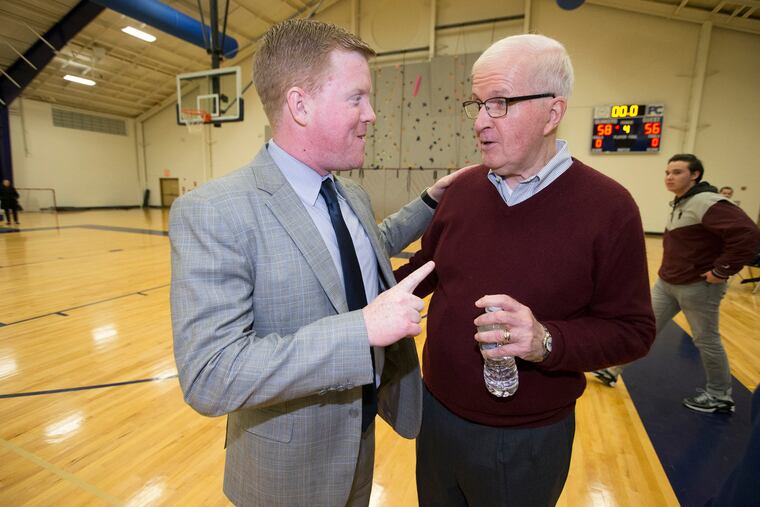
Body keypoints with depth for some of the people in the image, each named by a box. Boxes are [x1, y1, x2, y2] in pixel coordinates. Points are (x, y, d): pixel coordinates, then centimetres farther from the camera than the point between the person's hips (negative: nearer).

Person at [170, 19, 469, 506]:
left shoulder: (354, 194, -3)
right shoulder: (210, 213, -27)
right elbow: (208, 376, -31)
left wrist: (430, 201, 9)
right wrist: (362, 328, -36)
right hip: (288, 466, -6)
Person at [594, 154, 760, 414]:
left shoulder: (708, 203, -20)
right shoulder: (679, 204, 9)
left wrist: (721, 271, -23)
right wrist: (672, 265, 15)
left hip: (698, 287, -8)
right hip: (666, 282, 8)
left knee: (706, 341, 8)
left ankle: (720, 398, 29)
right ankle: (612, 370, 22)